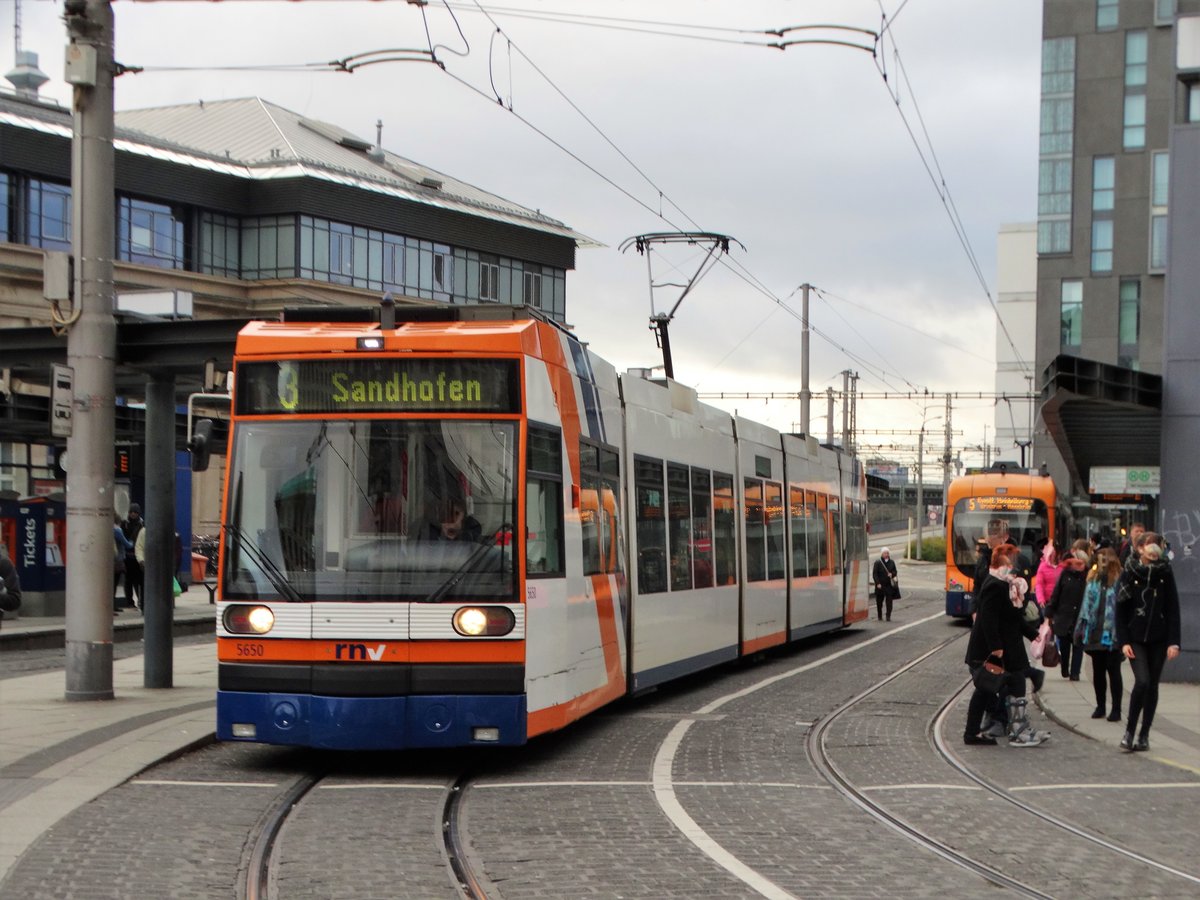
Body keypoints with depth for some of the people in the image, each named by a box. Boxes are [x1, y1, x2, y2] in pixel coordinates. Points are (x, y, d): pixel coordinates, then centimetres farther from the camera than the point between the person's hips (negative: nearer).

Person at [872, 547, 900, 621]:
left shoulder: (892, 562, 7)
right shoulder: (878, 562, -3)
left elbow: (895, 571, 16)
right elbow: (874, 574, -5)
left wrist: (892, 574, -8)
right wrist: (878, 583, -14)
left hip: (889, 585, 2)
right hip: (880, 585, -2)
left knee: (889, 601, -6)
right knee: (879, 602, 6)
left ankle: (888, 616, -3)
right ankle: (880, 617, 19)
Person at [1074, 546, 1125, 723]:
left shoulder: (1119, 581, -9)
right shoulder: (1093, 579, 10)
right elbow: (1086, 604, 14)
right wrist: (1081, 629, 11)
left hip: (1112, 635, -6)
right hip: (1094, 634, 6)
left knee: (1113, 672, 1)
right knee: (1098, 672, 12)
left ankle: (1116, 709, 8)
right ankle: (1100, 706, 23)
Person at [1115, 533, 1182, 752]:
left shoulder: (1165, 574, 2)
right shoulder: (1130, 574, -1)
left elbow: (1173, 609, 1)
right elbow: (1121, 610, 0)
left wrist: (1174, 642, -6)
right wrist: (1123, 641, -7)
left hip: (1158, 639, 2)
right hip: (1136, 639, -2)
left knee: (1152, 685, 6)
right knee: (1142, 681, -16)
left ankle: (1144, 735, 15)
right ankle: (1129, 731, -3)